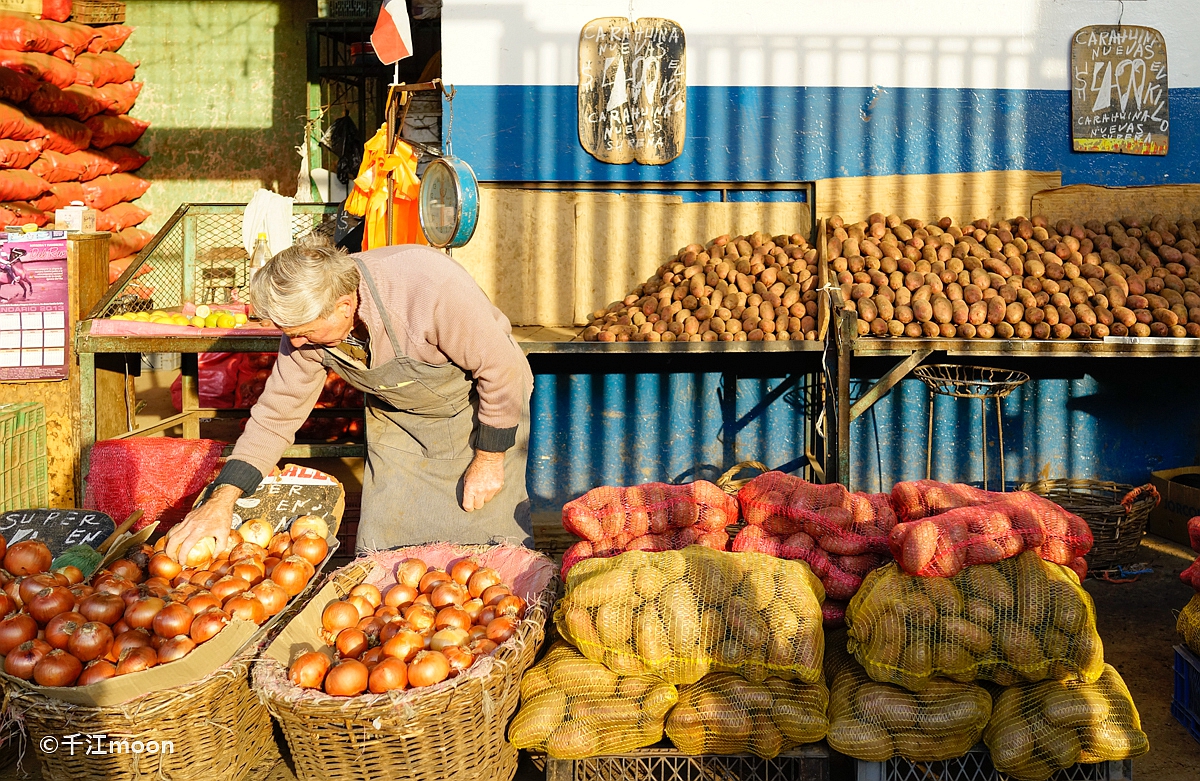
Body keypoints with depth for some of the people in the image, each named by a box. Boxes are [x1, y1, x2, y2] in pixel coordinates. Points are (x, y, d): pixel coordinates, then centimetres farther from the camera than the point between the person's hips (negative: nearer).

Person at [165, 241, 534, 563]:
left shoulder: (432, 287, -39)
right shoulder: (307, 319, -20)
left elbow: (502, 370, -25)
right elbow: (277, 413, -9)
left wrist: (488, 460, -16)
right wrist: (222, 499, -18)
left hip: (479, 402, -4)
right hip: (397, 418, 4)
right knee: (383, 550, 1)